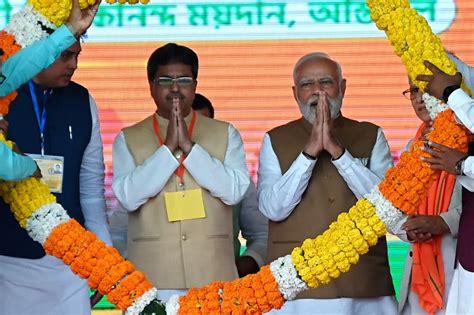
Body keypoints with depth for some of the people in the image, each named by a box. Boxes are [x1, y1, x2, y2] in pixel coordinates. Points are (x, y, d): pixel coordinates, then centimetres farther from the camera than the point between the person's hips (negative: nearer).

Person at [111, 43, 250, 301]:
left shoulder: (225, 134, 9)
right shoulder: (128, 139, 8)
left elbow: (235, 191, -5)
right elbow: (127, 197, -6)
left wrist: (189, 146, -9)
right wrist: (168, 148, -9)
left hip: (212, 275, 1)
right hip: (151, 277, 0)